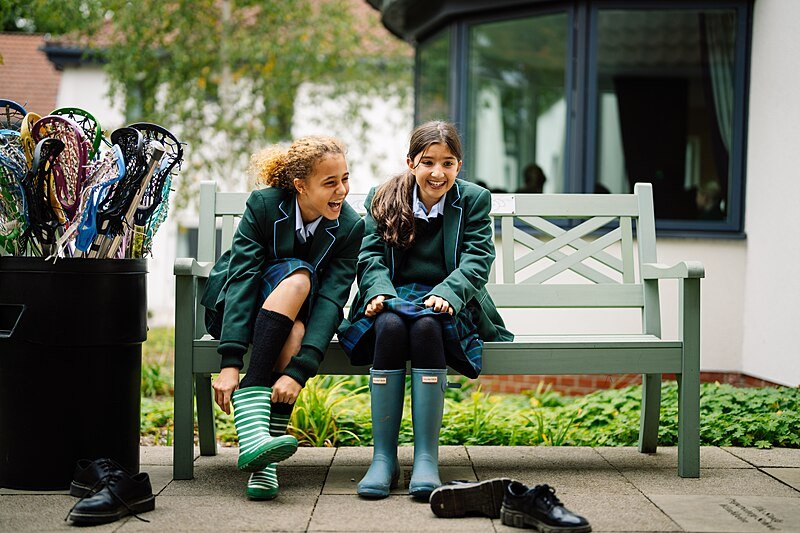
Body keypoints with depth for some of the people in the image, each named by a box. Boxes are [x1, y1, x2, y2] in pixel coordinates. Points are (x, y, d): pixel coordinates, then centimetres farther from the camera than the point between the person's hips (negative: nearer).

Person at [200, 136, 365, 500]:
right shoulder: (263, 205, -18)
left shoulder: (350, 228, -13)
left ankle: (263, 466, -37)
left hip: (298, 318, 2)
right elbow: (242, 278, -27)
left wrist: (299, 370, -38)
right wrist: (230, 363, -37)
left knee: (294, 332, -36)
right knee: (297, 276, -34)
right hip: (231, 308, -2)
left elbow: (331, 300, -23)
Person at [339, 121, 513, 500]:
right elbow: (371, 256, 1)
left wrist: (446, 293, -25)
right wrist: (381, 291, -22)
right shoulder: (382, 199, 10)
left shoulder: (474, 200, 6)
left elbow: (477, 259, -6)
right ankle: (383, 457, -34)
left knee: (426, 325, -36)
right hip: (394, 296, 1)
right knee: (390, 324, -35)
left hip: (444, 303, -1)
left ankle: (427, 457, -36)